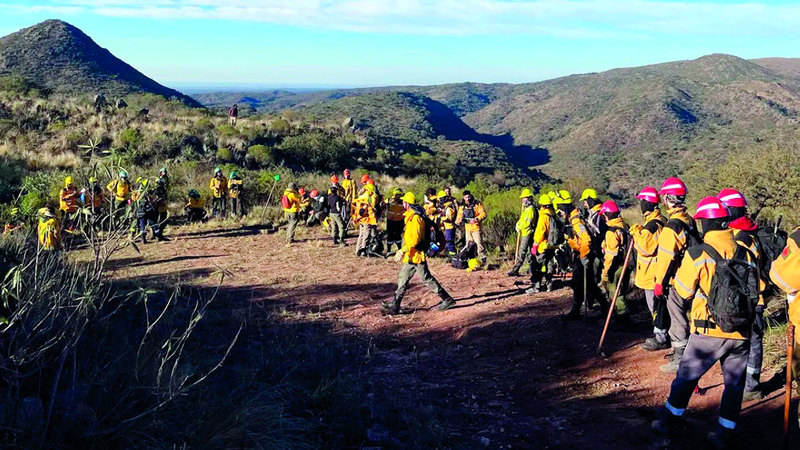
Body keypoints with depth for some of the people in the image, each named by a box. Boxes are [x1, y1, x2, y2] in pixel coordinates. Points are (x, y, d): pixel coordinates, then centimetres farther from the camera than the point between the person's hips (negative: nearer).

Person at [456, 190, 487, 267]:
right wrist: (459, 221, -8)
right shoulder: (462, 206, 12)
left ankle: (482, 260, -7)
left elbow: (483, 214, -9)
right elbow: (459, 216, 15)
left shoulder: (477, 204, -2)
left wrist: (476, 219, -25)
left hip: (476, 227, -5)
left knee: (479, 244, -10)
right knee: (469, 245, 12)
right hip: (467, 229, 5)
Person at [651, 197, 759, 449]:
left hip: (709, 331, -3)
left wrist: (679, 272, 14)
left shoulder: (697, 254, -10)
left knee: (686, 376, 12)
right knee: (734, 383, 14)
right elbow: (757, 292, 10)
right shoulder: (747, 254, 2)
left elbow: (682, 292, -2)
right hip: (741, 333, 3)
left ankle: (668, 423, 22)